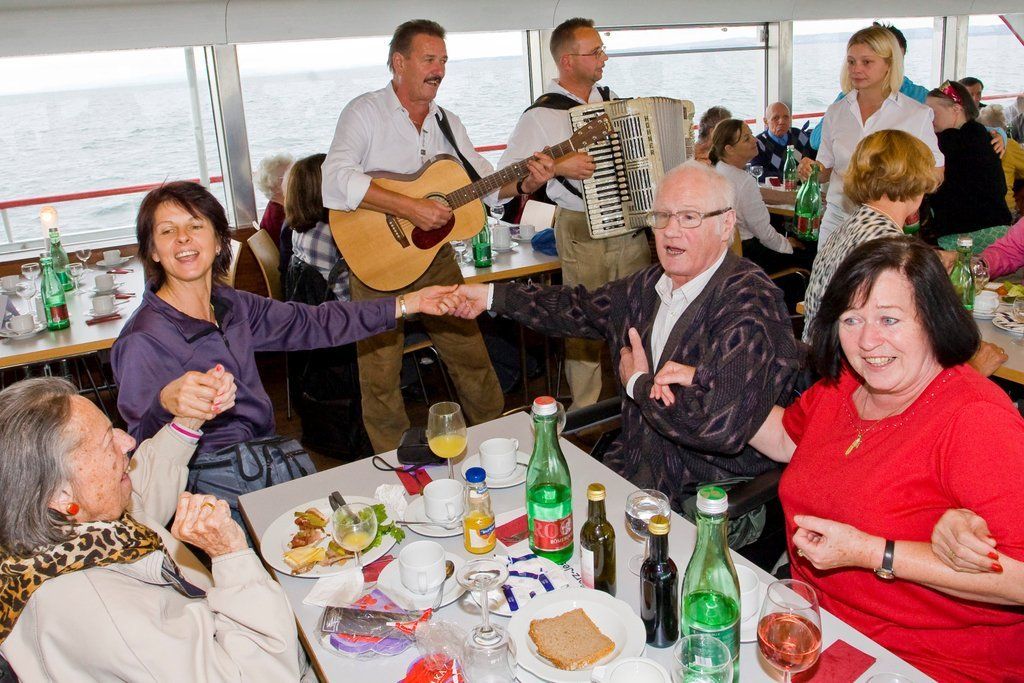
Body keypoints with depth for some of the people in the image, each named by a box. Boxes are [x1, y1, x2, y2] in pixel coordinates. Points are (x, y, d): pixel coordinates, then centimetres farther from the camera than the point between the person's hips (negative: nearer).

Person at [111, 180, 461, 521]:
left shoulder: (232, 305, 6)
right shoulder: (142, 341, -14)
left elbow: (314, 323, 12)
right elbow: (142, 445, -22)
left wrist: (408, 303, 9)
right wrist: (166, 404, -46)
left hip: (276, 454, 7)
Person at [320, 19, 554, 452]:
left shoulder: (448, 123, 12)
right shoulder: (365, 112, -8)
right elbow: (335, 181, -24)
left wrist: (526, 184, -10)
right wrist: (409, 208, -31)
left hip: (436, 257, 5)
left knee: (473, 356, 11)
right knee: (380, 376, 3)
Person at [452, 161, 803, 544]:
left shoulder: (750, 301, -22)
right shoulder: (650, 285, 4)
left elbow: (722, 424, -33)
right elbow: (582, 309, 21)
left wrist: (639, 383, -16)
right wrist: (492, 296, 20)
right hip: (633, 470, 7)